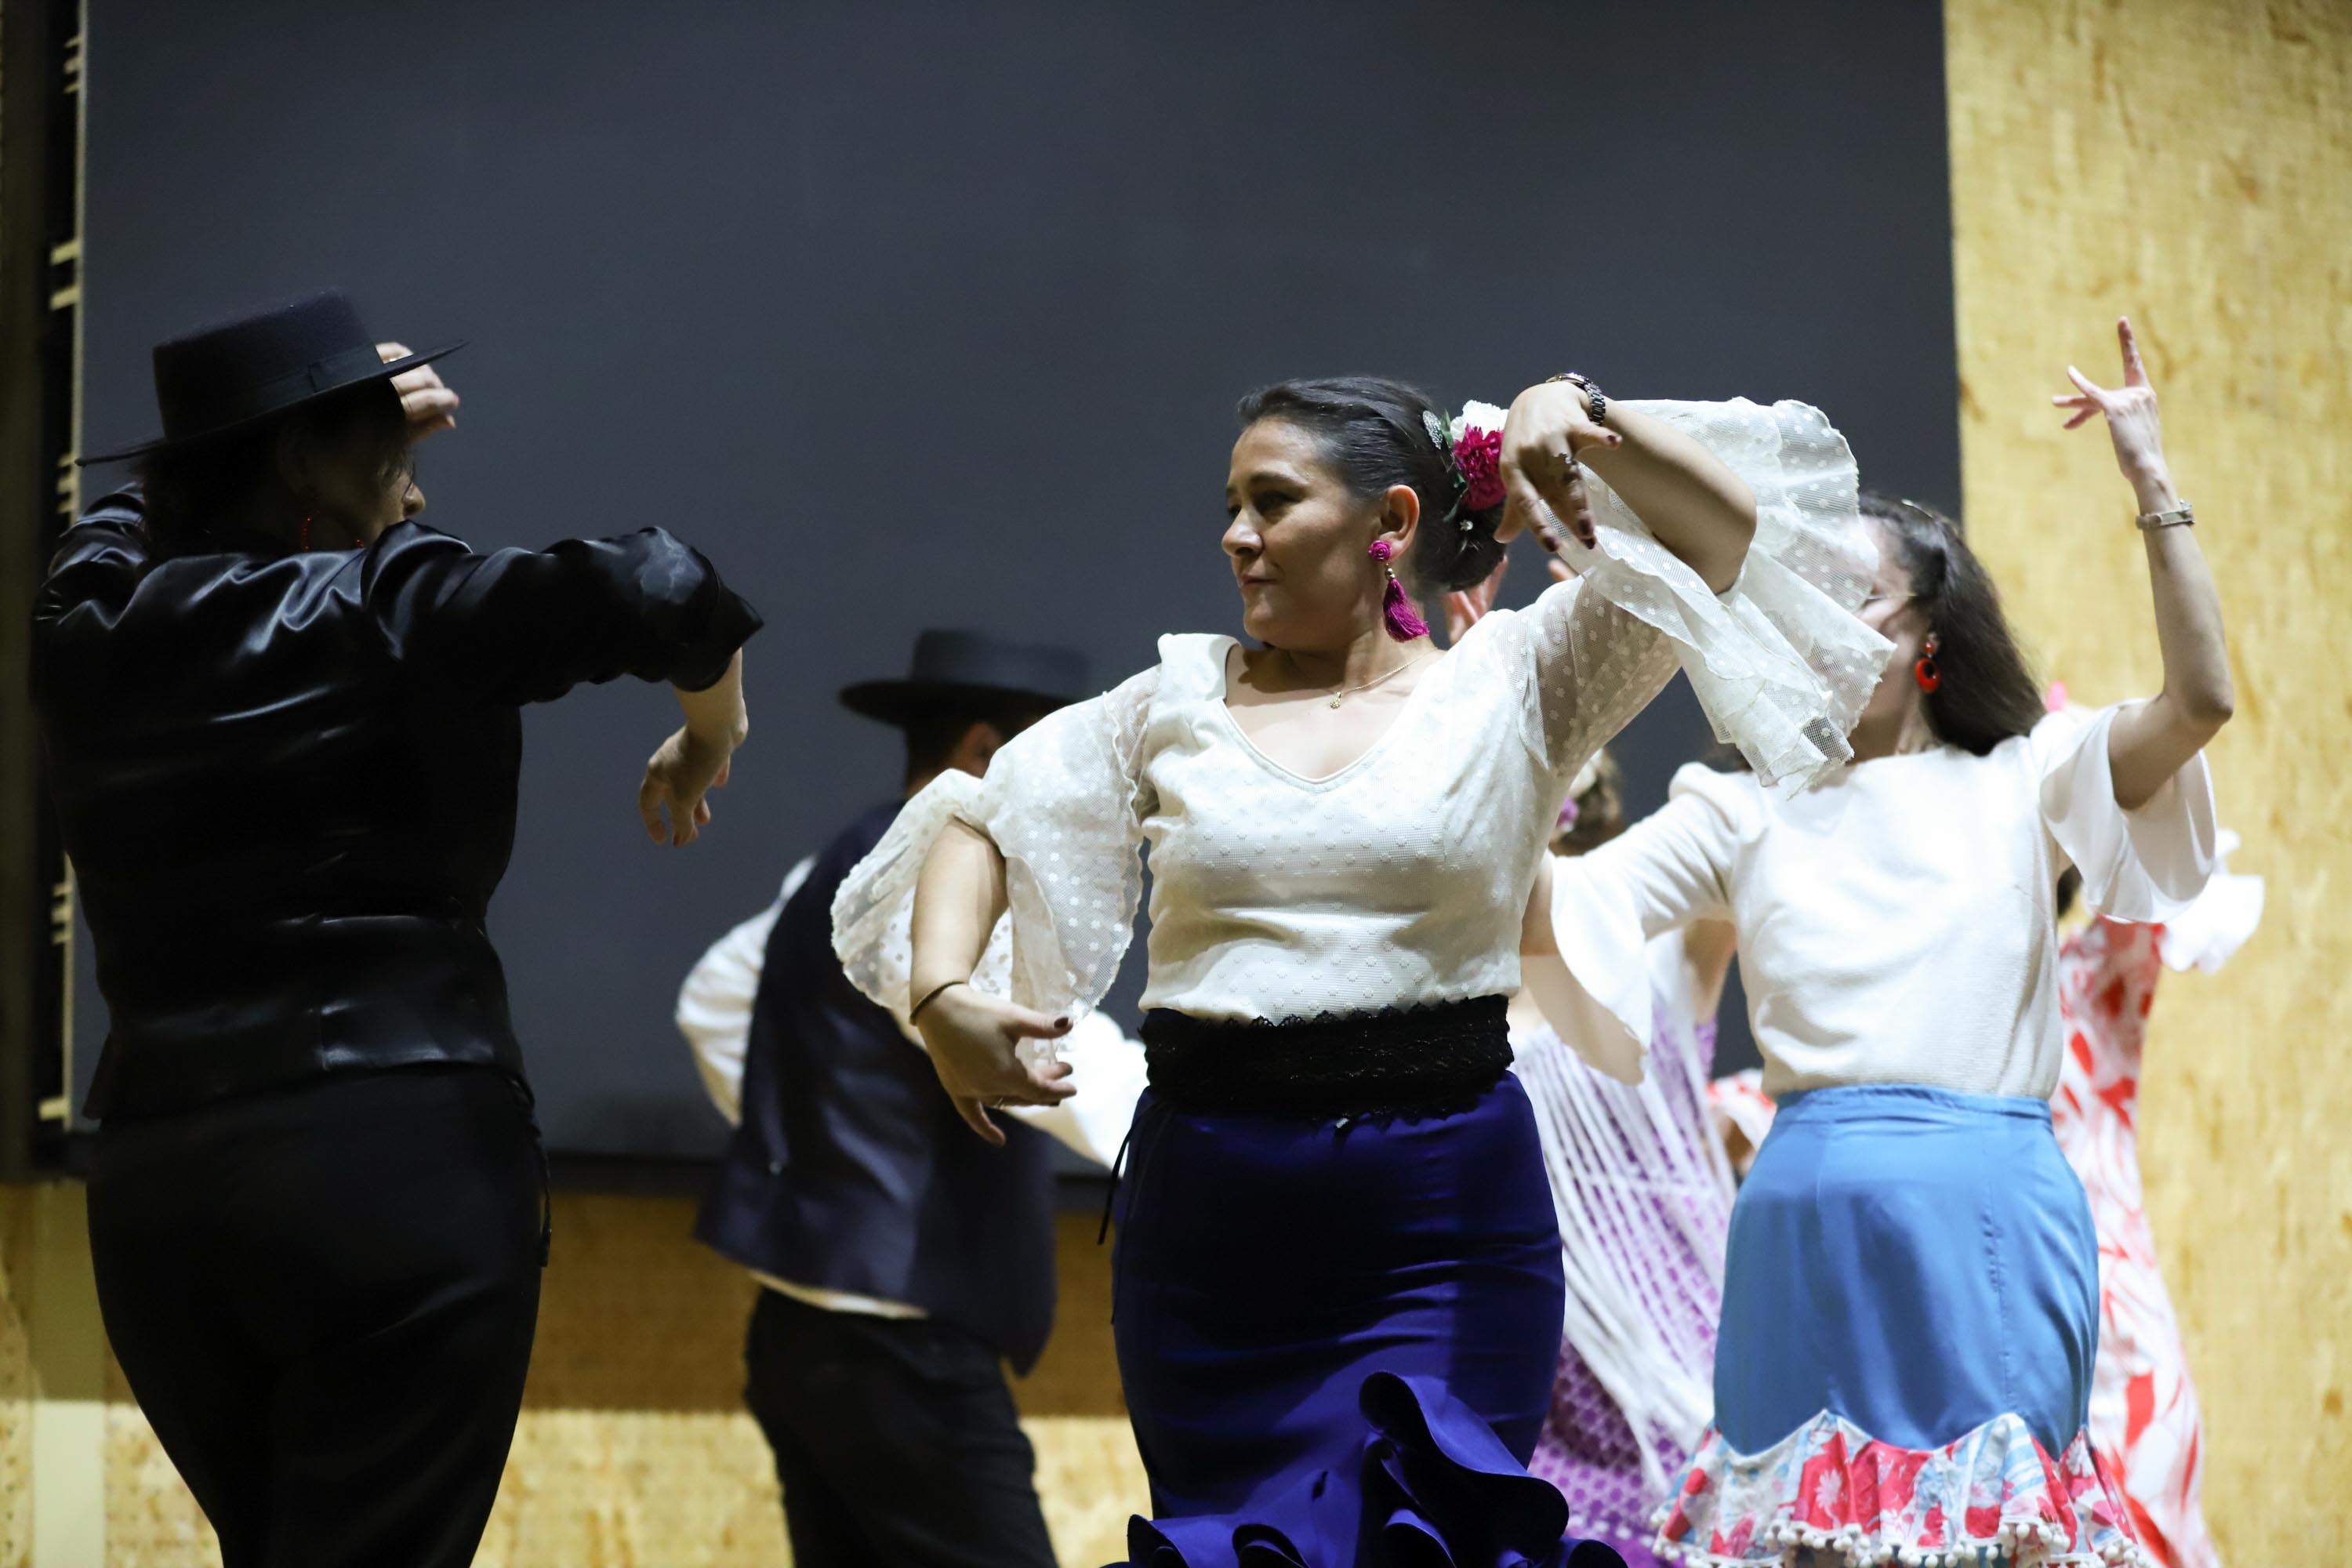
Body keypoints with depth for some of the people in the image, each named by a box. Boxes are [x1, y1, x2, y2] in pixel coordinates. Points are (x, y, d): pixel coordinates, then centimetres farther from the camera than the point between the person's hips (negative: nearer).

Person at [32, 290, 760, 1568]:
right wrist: (710, 737, 5)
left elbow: (142, 515, 34)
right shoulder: (388, 613, -6)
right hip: (398, 1159, -6)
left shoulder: (90, 628, 10)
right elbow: (664, 595, -15)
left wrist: (340, 411, 34)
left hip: (150, 1180, 6)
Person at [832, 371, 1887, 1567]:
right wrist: (941, 995, -4)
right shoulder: (1178, 703, 11)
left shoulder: (1508, 683, 5)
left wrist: (1580, 415, -15)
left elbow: (1726, 535, -2)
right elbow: (986, 819, 13)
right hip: (1209, 1210, 3)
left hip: (1448, 1212, -3)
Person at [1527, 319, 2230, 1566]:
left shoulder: (2018, 788, 7)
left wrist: (2151, 481, -9)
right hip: (1808, 1220, 2)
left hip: (1987, 1224, -2)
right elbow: (1552, 902, 3)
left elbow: (2200, 698, -8)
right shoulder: (1747, 814, 12)